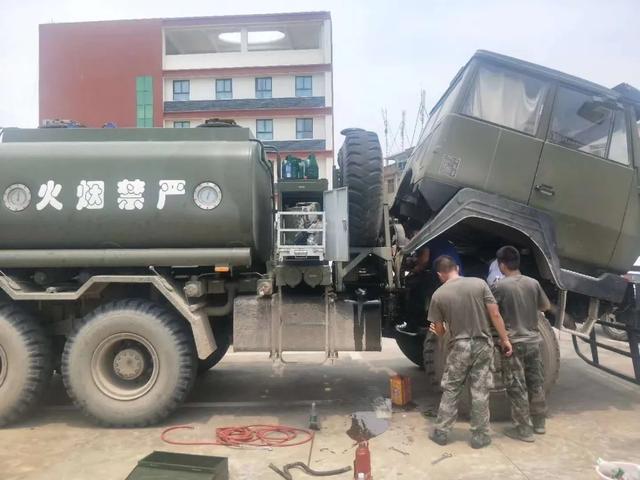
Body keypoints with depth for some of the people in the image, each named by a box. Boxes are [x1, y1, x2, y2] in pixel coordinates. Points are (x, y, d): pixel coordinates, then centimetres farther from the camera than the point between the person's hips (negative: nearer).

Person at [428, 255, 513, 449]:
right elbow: (495, 314, -6)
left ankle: (441, 433, 19)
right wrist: (505, 339, 3)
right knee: (480, 392, 9)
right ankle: (479, 436, 17)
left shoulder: (438, 295, -7)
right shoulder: (479, 283, -6)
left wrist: (436, 329, 23)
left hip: (458, 347, -1)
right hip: (483, 345, 1)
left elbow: (439, 331, 0)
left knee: (450, 391, 13)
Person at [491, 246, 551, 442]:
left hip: (513, 343, -5)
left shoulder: (500, 286, -14)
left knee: (517, 388, 3)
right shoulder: (533, 283, 1)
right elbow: (546, 306, 14)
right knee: (536, 382, 17)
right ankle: (538, 422, 30)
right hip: (533, 340, 5)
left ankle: (524, 429, 9)